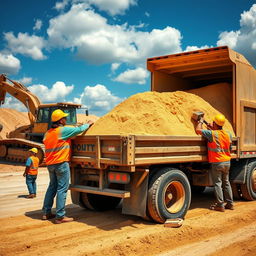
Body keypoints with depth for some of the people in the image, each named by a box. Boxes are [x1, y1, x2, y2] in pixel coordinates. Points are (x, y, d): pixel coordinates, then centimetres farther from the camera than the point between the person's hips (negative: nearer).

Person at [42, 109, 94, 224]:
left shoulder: (47, 133, 11)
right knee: (62, 189, -4)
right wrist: (89, 124, 12)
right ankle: (60, 216, -3)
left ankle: (46, 212, 22)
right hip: (61, 163, -8)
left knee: (52, 187, 18)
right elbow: (80, 129, -7)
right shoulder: (63, 130, -11)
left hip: (50, 164, 8)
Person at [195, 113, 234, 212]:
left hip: (217, 162, -6)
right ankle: (230, 203, 22)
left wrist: (201, 121, 4)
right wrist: (213, 129, 24)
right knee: (226, 182, 16)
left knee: (217, 183, 1)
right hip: (227, 162, 6)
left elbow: (198, 130, -14)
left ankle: (220, 205, 3)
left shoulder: (212, 134, -17)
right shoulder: (228, 134, 3)